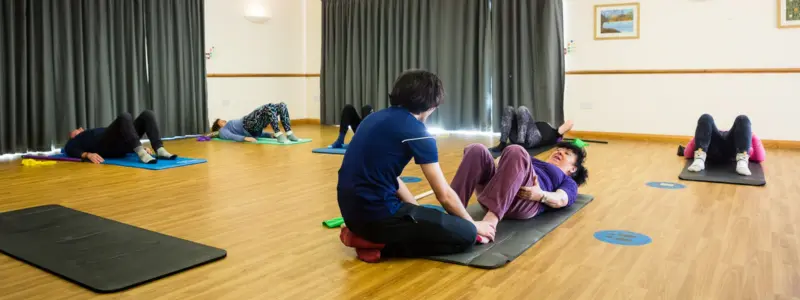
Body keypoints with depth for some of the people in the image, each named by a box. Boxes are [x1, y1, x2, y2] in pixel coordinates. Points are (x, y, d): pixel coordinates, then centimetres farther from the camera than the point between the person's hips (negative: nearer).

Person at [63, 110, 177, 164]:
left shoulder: (97, 131, 45)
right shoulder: (73, 141, 31)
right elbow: (70, 151, 6)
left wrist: (141, 146, 12)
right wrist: (88, 154, -17)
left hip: (122, 144, 6)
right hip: (104, 145, -5)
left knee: (148, 114, -14)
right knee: (125, 116, -32)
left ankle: (160, 150, -32)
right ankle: (141, 153, -47)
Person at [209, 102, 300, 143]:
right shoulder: (222, 131, 20)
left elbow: (257, 133, 28)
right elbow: (231, 136, -6)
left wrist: (270, 135, 11)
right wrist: (245, 138, -27)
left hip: (255, 127, 7)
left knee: (282, 105, -12)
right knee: (269, 107, -31)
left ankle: (289, 134, -22)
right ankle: (279, 135, -38)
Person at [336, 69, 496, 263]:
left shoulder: (378, 117, 13)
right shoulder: (416, 130, -11)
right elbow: (444, 195, -5)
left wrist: (418, 211, 21)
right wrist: (473, 225, 12)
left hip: (352, 208, 9)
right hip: (376, 213, -9)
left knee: (427, 217, 31)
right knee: (465, 234, -3)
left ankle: (364, 233, 12)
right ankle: (378, 244, -5)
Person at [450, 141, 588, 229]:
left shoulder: (569, 182, 32)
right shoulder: (533, 161, 45)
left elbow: (561, 200, 8)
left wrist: (541, 195, -17)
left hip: (525, 202, -4)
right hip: (496, 194, 4)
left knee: (516, 152, -33)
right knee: (477, 150, -24)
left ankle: (490, 221, -49)